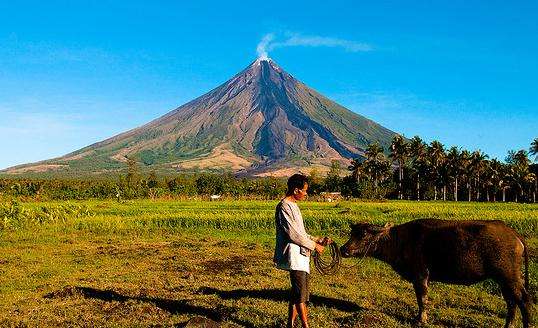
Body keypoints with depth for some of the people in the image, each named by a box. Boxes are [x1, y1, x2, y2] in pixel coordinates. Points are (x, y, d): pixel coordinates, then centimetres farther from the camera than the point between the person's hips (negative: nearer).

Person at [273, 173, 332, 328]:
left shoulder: (293, 206, 17)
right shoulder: (284, 207, -15)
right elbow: (293, 234, -20)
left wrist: (318, 240, 12)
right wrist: (314, 246, -11)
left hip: (300, 254, 10)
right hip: (293, 255, -10)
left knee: (297, 291, 12)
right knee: (301, 292, -7)